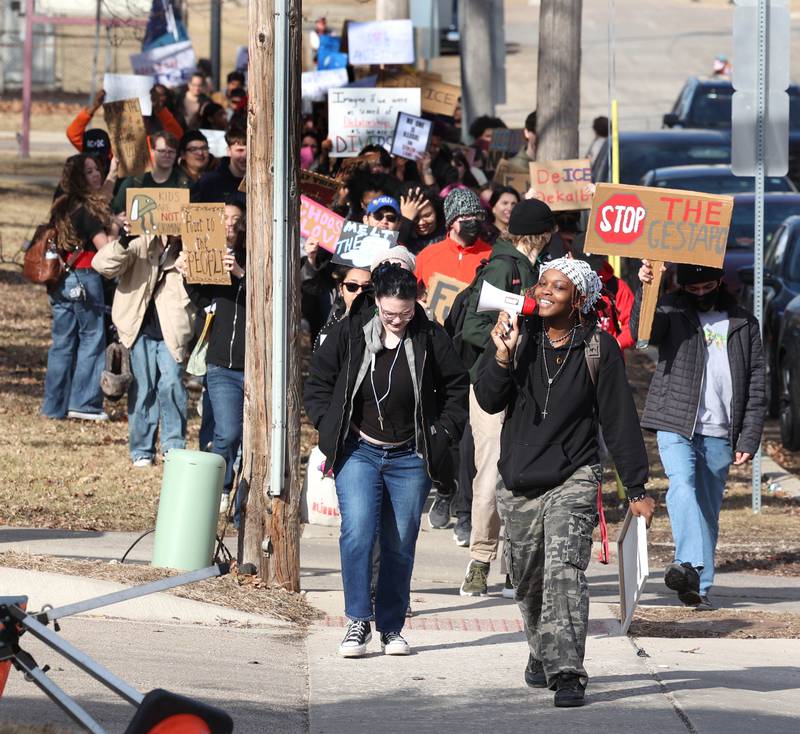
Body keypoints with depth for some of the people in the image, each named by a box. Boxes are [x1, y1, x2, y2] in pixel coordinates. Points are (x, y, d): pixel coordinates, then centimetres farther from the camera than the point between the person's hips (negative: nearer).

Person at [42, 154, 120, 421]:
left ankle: (55, 405, 11)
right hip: (84, 278, -7)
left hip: (59, 279, 7)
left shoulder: (62, 207, 11)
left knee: (62, 342, 10)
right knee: (91, 338, 0)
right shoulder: (87, 209, -13)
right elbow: (104, 246, -16)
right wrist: (115, 227, 0)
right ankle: (84, 402, -3)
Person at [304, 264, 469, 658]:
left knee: (400, 545, 5)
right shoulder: (349, 333, -4)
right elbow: (317, 382, 7)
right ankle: (358, 621, -11)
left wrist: (443, 432, 1)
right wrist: (329, 426, -3)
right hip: (358, 452, -1)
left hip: (410, 458, 1)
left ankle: (391, 627, 15)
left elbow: (456, 387, 11)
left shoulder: (430, 338, -2)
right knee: (358, 532, -17)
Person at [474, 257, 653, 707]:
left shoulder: (598, 349, -4)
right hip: (519, 483, 4)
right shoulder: (518, 336, 2)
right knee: (528, 581, 14)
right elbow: (489, 401, -3)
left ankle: (567, 673, -24)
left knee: (565, 570, -20)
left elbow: (620, 420, -1)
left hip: (573, 480, -4)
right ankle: (542, 653, 38)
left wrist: (638, 488, -1)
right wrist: (502, 357, -19)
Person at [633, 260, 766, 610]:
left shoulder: (744, 324, 12)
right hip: (676, 425, -3)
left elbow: (756, 388, 11)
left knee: (708, 509, 4)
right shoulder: (672, 310, 6)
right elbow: (642, 331, -15)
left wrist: (748, 439, 3)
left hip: (719, 433, 3)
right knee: (682, 486, -24)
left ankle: (699, 586, 9)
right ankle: (689, 566, -38)